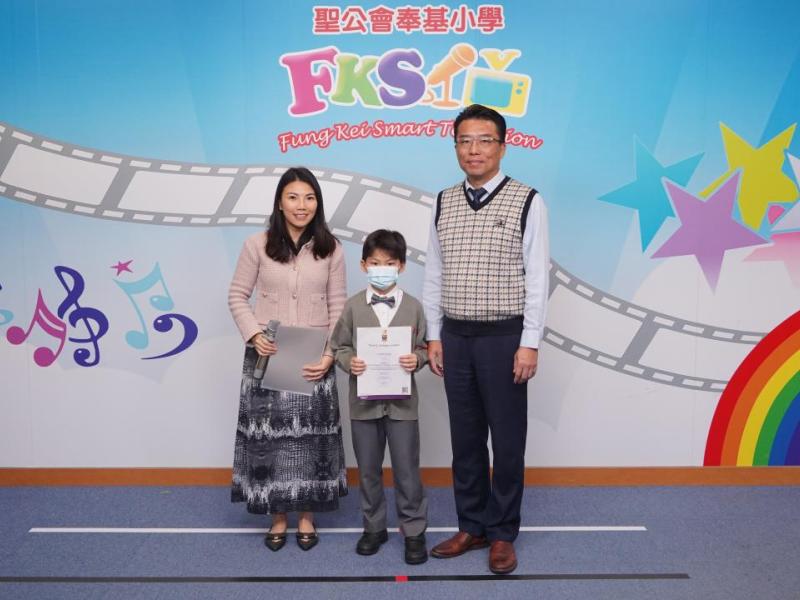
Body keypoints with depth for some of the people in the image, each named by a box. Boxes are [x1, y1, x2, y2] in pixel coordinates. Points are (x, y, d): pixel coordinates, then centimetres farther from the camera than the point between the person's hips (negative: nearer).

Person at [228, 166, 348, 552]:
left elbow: (338, 307, 2)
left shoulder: (331, 249, 2)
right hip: (268, 356, 0)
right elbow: (237, 296, 3)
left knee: (311, 434, 5)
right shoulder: (257, 245, -1)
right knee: (269, 433, 4)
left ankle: (306, 516, 21)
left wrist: (330, 354, -9)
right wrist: (254, 335, -13)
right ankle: (278, 516, 20)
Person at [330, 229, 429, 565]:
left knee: (407, 470, 5)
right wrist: (349, 362, -16)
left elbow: (423, 347, 3)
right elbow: (339, 346, 3)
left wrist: (417, 360, -18)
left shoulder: (413, 307, -1)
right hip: (364, 401, 1)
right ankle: (374, 527, 30)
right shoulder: (353, 307, 0)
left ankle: (414, 531, 20)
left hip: (402, 402, -1)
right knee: (368, 470, 13)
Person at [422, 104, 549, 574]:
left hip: (504, 336, -4)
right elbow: (434, 275, 10)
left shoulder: (527, 202, -5)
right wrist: (434, 336, 6)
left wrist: (529, 343, -11)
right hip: (455, 337, 4)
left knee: (507, 441, 6)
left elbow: (538, 278, -7)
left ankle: (503, 534, 22)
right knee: (465, 438, 12)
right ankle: (471, 527, 27)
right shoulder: (444, 203, 7)